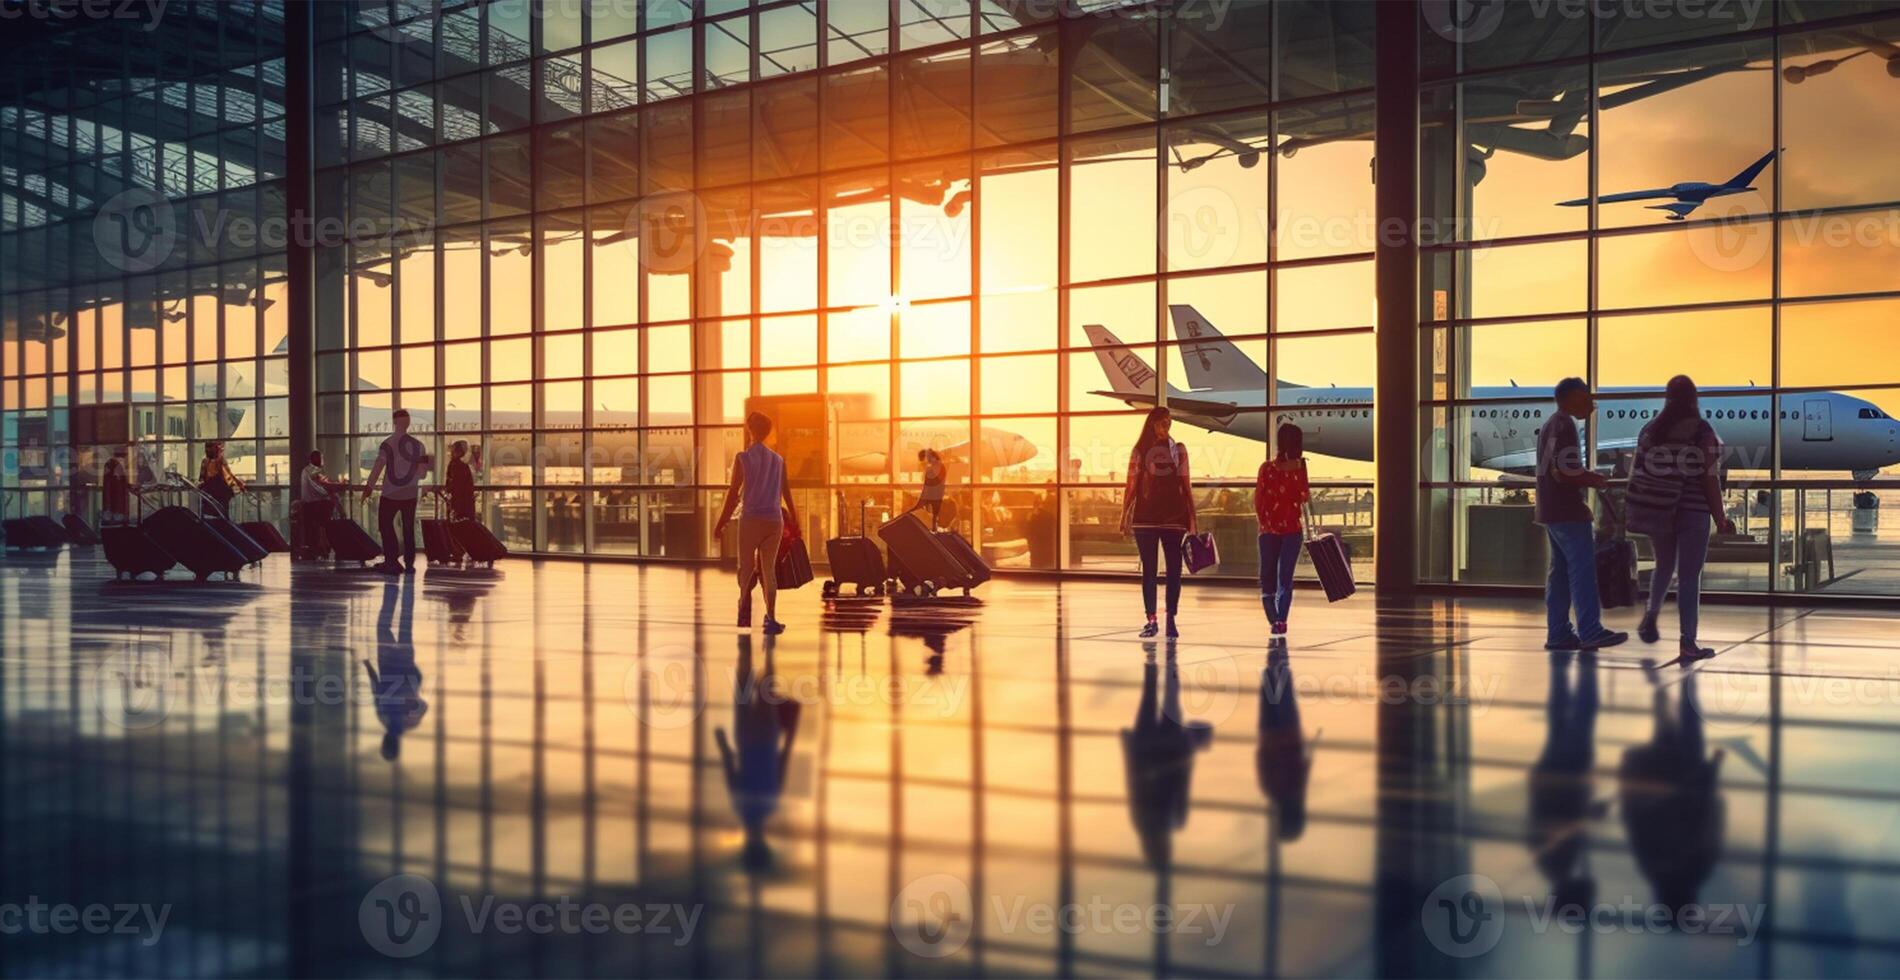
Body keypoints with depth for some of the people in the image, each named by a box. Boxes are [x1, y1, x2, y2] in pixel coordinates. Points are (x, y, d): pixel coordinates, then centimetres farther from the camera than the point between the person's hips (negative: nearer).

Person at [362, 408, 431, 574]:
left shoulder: (388, 443, -9)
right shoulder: (417, 444, 1)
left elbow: (378, 466, -16)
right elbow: (422, 472, 4)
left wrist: (369, 487, -12)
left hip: (390, 494, -3)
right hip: (411, 494, 3)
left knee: (386, 525, 8)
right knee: (409, 528, 12)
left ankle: (392, 562, 1)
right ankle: (409, 563, 13)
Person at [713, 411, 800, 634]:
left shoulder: (743, 458, -3)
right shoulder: (778, 460, 8)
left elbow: (733, 493, -6)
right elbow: (786, 492, 10)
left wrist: (721, 522, -2)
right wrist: (793, 519, 22)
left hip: (750, 519, -3)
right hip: (774, 521, 3)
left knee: (746, 566, 12)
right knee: (769, 569, 4)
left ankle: (745, 608, 14)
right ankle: (771, 618, -6)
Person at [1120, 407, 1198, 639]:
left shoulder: (1178, 449, 7)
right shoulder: (1140, 450, 5)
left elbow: (1186, 485, 7)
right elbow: (1131, 485, 4)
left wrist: (1192, 516, 3)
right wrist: (1125, 514, -1)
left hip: (1174, 517, 0)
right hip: (1145, 517, 0)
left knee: (1174, 569, -1)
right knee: (1148, 569, 3)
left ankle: (1171, 619, 5)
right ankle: (1151, 620, 9)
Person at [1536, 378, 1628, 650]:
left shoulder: (1551, 424, 18)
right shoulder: (1565, 425, -13)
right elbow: (1563, 472, -21)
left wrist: (1587, 475, 13)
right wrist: (1594, 480, -7)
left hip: (1552, 511, 10)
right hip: (1568, 511, -10)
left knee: (1560, 571, 9)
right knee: (1583, 569, -8)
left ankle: (1558, 633, 8)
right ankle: (1590, 631, -7)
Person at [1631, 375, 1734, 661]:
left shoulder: (1650, 429, 3)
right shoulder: (1703, 431, -8)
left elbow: (1638, 472, 5)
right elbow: (1710, 478, -10)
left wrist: (1636, 509, 14)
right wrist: (1720, 517, -3)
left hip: (1657, 510, 4)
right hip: (1692, 510, -4)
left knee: (1664, 565, 26)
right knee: (1689, 576, 0)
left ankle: (1651, 615, 16)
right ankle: (1688, 643, 0)